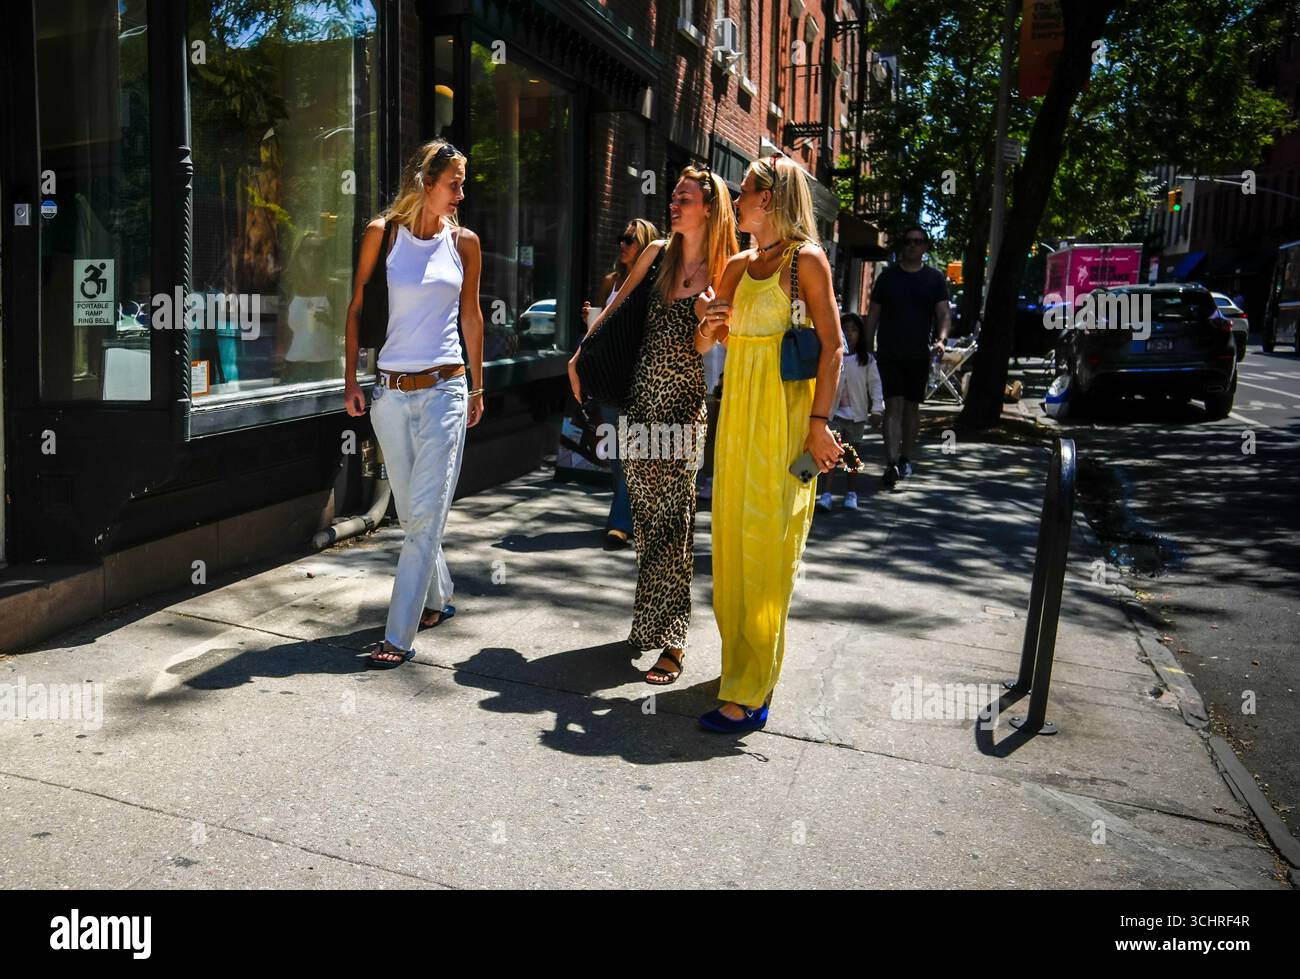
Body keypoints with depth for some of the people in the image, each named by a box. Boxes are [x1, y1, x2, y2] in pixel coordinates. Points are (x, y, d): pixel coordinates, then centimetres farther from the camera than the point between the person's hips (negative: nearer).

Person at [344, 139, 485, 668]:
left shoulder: (464, 241, 5)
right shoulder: (383, 233, 1)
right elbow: (357, 308, 5)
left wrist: (477, 386, 14)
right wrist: (351, 381, 0)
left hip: (445, 389, -1)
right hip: (391, 390, 1)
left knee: (425, 514, -7)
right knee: (409, 511, 10)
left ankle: (399, 635, -4)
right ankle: (438, 599, 31)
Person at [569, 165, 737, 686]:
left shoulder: (724, 272, -4)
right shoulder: (657, 253, 8)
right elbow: (619, 301, 22)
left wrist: (710, 318, -22)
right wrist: (582, 351, 21)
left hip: (685, 405, -4)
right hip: (641, 399, 4)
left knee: (671, 520, -5)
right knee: (645, 516, 10)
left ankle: (671, 641, 1)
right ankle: (650, 621, 24)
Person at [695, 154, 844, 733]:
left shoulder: (805, 259, -6)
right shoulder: (739, 266, 14)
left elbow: (832, 344, -11)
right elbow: (706, 342, 17)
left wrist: (819, 423, -18)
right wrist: (708, 331, -6)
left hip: (783, 409, -7)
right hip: (738, 405, 8)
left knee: (764, 545, -6)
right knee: (732, 537, 11)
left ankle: (750, 693, 0)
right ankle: (742, 661, 26)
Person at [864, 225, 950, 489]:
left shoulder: (935, 278, 7)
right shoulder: (888, 276, 7)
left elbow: (944, 313, 0)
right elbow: (873, 314, 9)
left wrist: (941, 339, -19)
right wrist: (867, 348, 4)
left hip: (919, 353, 1)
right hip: (888, 352, -1)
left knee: (912, 406, 10)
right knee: (894, 405, -12)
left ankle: (906, 458, 25)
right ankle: (892, 463, -20)